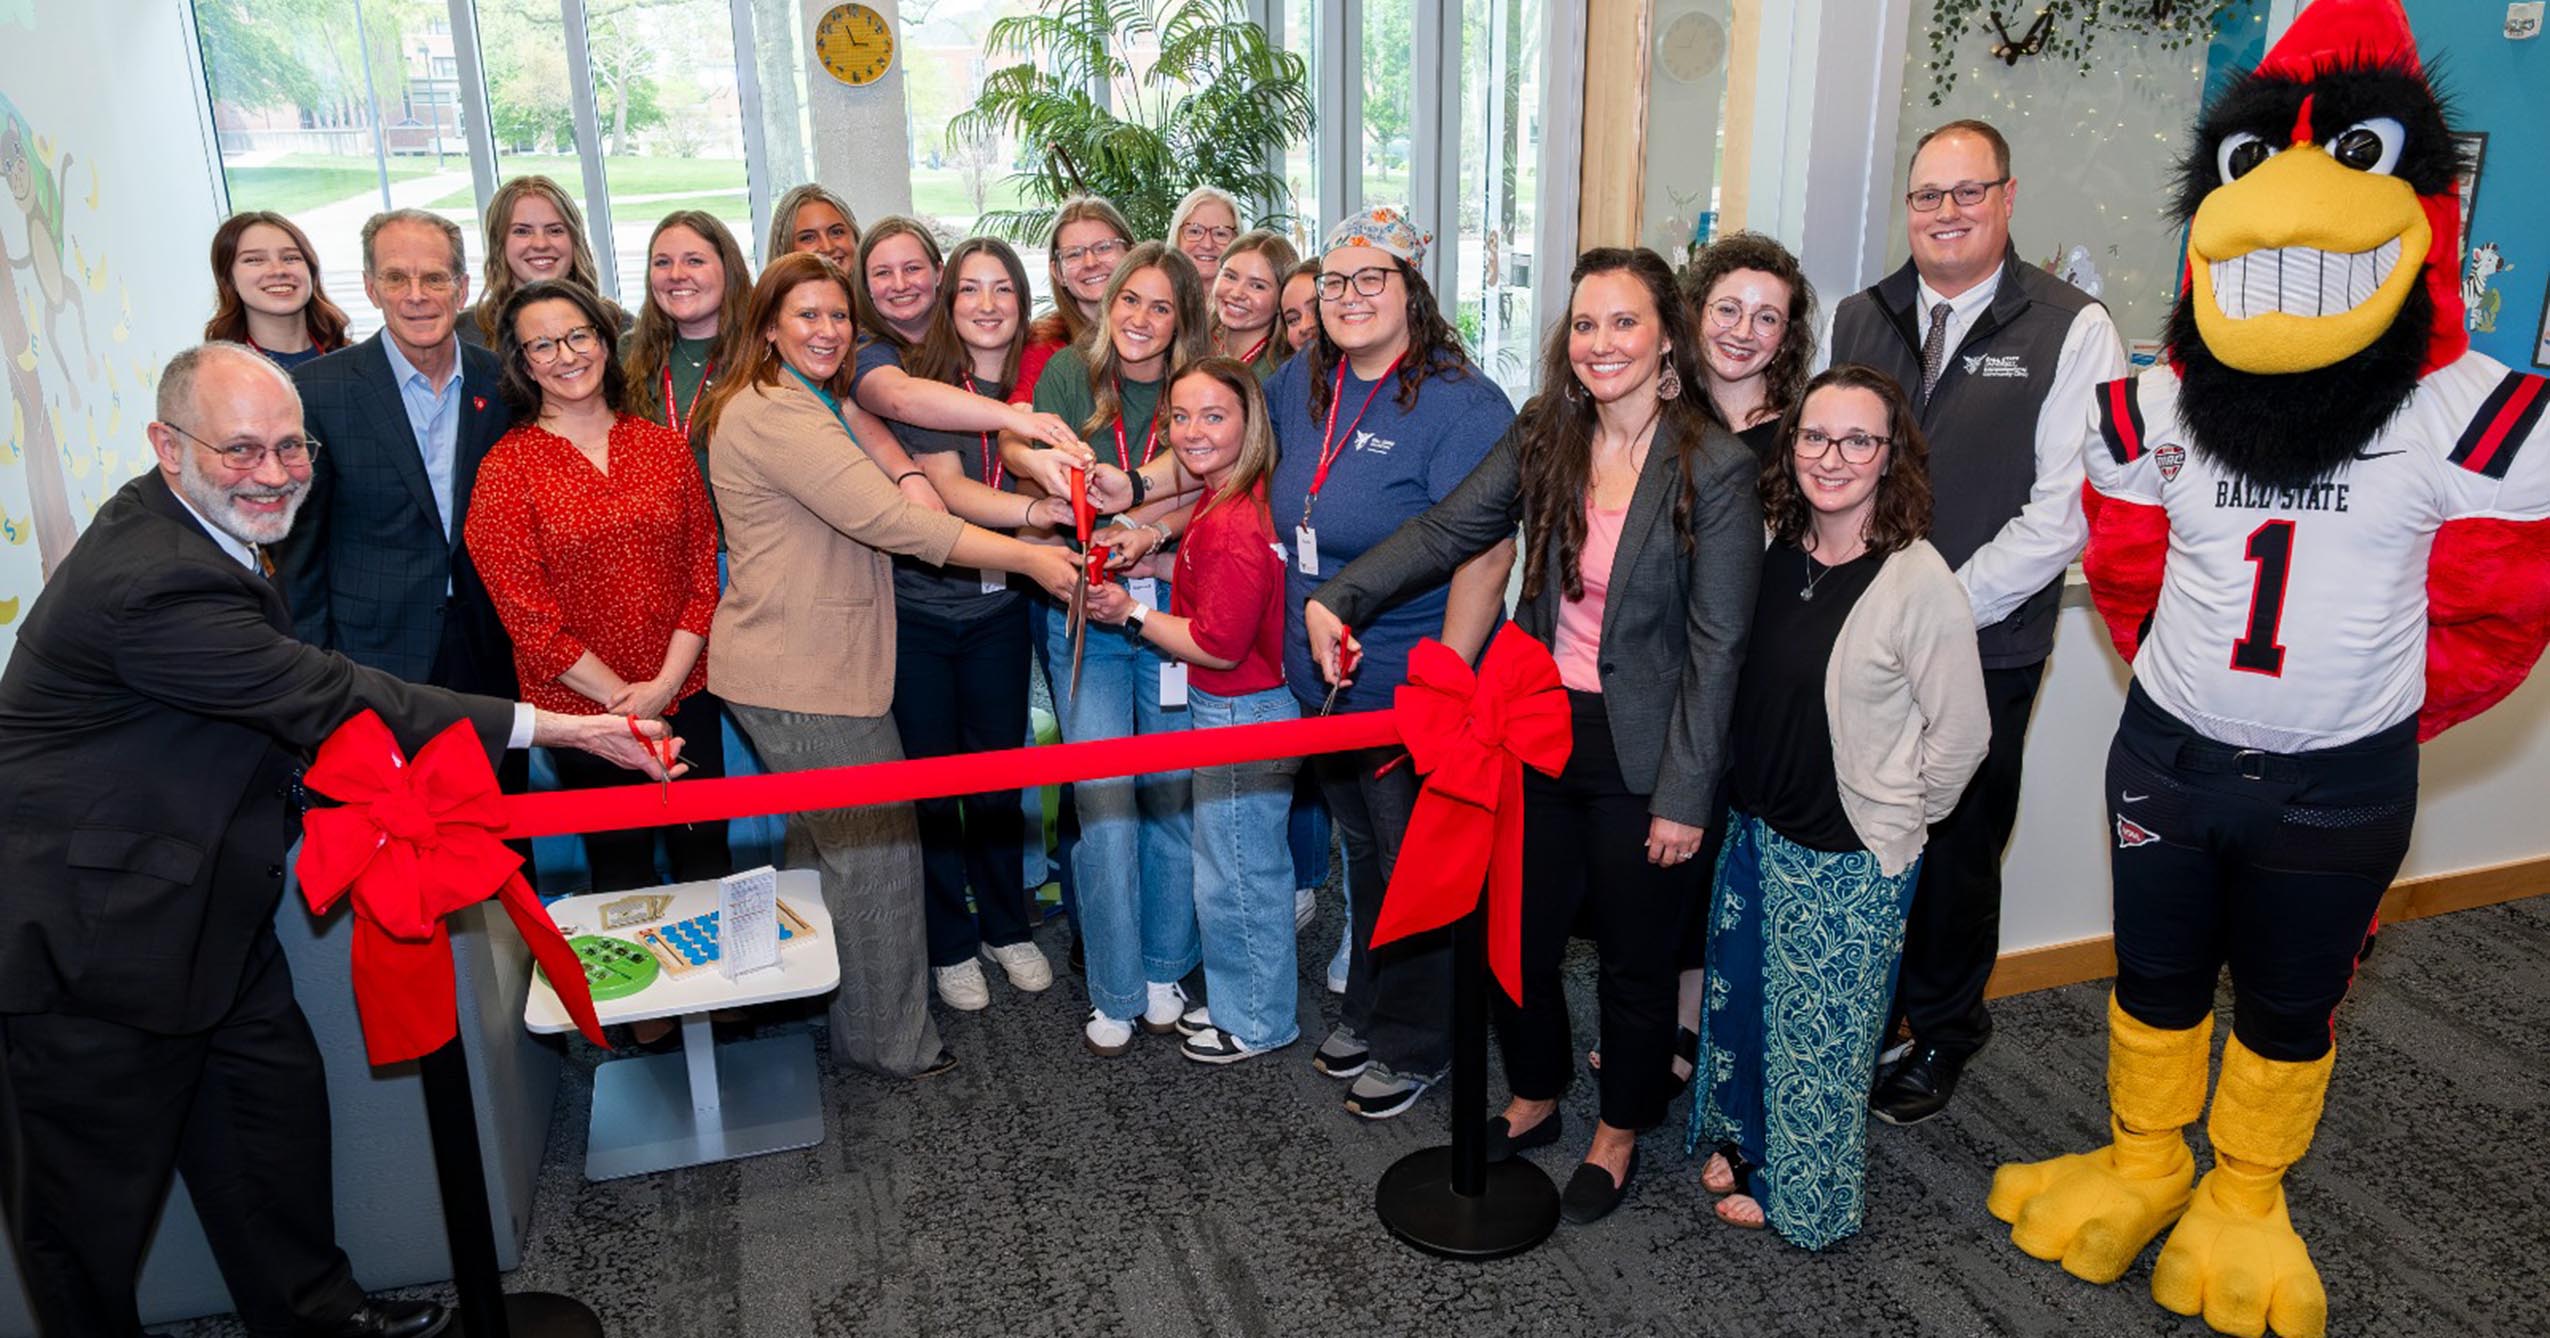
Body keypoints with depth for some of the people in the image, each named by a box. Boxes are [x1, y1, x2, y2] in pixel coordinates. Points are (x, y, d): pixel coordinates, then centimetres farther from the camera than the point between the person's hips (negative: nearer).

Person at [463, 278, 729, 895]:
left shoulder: (665, 448, 3)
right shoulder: (507, 469, -6)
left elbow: (702, 573, 1)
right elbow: (528, 613, -9)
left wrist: (664, 684, -10)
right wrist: (620, 697, -12)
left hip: (685, 695, 3)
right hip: (583, 710, -2)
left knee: (707, 860, 12)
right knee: (623, 871, 12)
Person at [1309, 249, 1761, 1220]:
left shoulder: (1715, 467, -13)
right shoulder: (1542, 438, 1)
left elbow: (1717, 645, -14)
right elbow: (1444, 530, -7)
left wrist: (1685, 794, -14)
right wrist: (1340, 595, -22)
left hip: (1641, 755, -4)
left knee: (1635, 955, 13)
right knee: (1518, 934, 16)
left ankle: (1619, 1134, 37)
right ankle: (1533, 1100, 42)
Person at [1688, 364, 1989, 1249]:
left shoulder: (1920, 583, -20)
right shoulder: (1776, 554, -2)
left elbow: (1960, 734, -13)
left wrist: (1897, 820, -4)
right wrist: (1748, 799, 11)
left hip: (1851, 855, -6)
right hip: (1754, 828, 6)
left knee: (1822, 1026, 10)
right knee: (1740, 994, 20)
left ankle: (1801, 1191, 33)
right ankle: (1743, 1141, 44)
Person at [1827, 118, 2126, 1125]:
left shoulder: (2072, 331, -5)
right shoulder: (1857, 319, 7)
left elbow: (2065, 510, -10)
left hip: (1983, 656, -3)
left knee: (1955, 853, 10)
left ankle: (1939, 1038, 32)